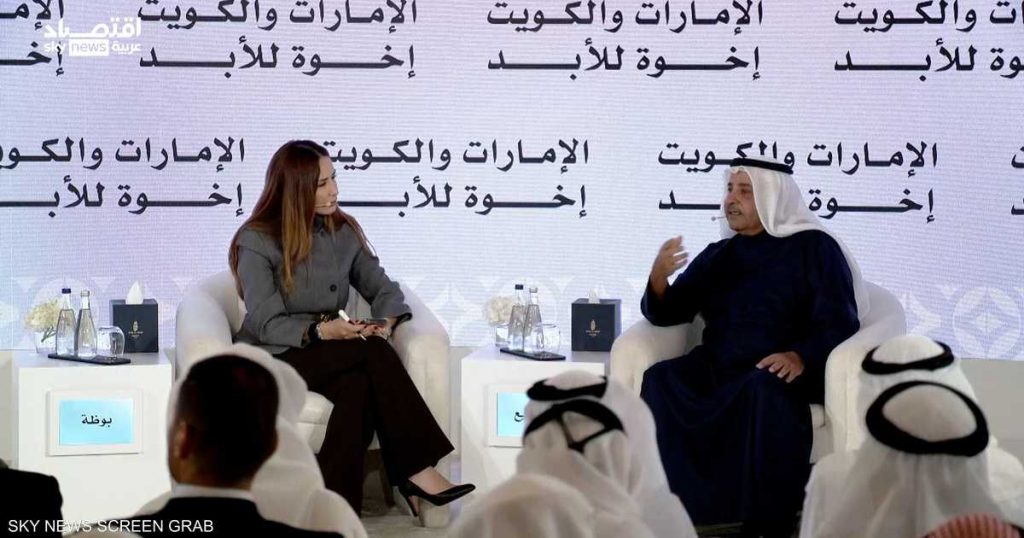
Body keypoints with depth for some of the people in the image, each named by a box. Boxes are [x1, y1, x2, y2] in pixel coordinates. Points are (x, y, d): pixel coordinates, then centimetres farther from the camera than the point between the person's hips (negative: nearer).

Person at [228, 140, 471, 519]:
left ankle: (336, 510, -34)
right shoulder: (256, 241, -9)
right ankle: (417, 471, -29)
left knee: (358, 384, -33)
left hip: (333, 352, 5)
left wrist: (385, 323, -18)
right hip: (273, 359, -5)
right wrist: (320, 332, -32)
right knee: (372, 353, -30)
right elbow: (266, 324, -15)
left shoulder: (342, 231, 8)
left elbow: (382, 287, 5)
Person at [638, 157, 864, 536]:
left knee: (764, 390, -39)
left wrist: (801, 357, -24)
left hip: (778, 373, -4)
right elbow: (666, 313, 15)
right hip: (717, 371, 4)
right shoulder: (717, 255, 20)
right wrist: (659, 276, -8)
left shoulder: (813, 248, 4)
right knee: (660, 381, -26)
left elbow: (840, 323, -5)